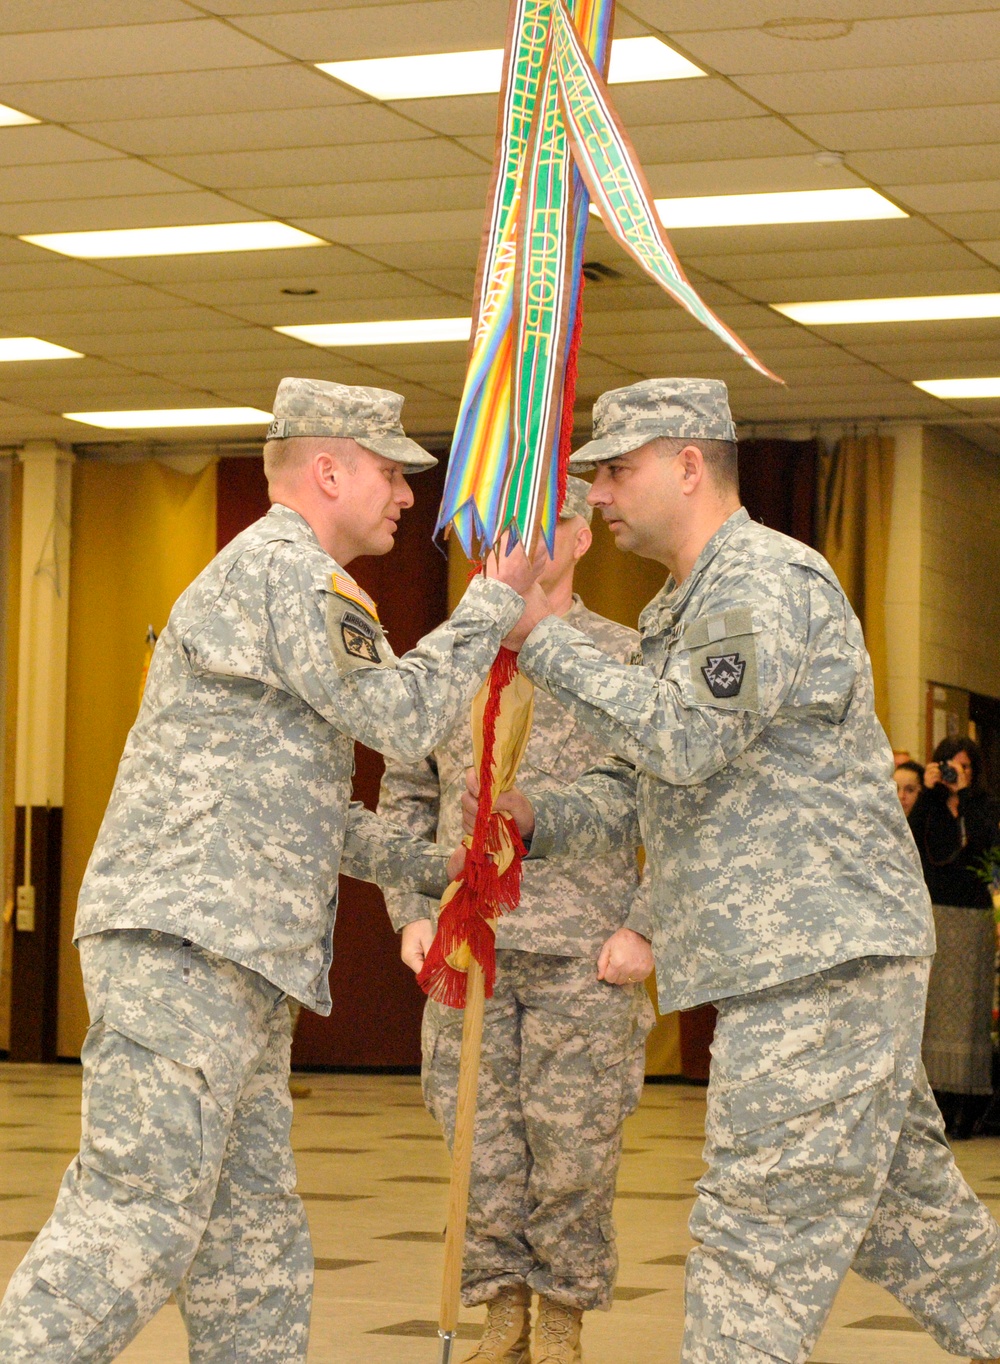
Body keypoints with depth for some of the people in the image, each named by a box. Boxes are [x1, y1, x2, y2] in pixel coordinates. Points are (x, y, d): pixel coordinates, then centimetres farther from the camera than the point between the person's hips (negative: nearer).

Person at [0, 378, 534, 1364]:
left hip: (237, 960, 11)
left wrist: (430, 866, 29)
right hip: (185, 940, -11)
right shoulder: (286, 569, -7)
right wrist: (497, 600, -2)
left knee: (253, 1235, 10)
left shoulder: (270, 575, 26)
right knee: (139, 1218, -14)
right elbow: (402, 715, -13)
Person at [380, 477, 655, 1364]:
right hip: (471, 950, 3)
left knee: (574, 1150, 0)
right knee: (482, 1144, 3)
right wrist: (412, 914, 4)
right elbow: (406, 798, 16)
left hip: (587, 956, -2)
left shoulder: (629, 661, 3)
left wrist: (645, 929, -8)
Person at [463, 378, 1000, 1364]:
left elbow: (685, 740, -23)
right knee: (905, 1206, 16)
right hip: (794, 957, 11)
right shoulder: (683, 609, 22)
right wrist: (542, 822, 1)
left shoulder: (765, 580, -11)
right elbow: (643, 784, 21)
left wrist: (541, 639, -17)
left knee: (758, 1224, -10)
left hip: (822, 953, -11)